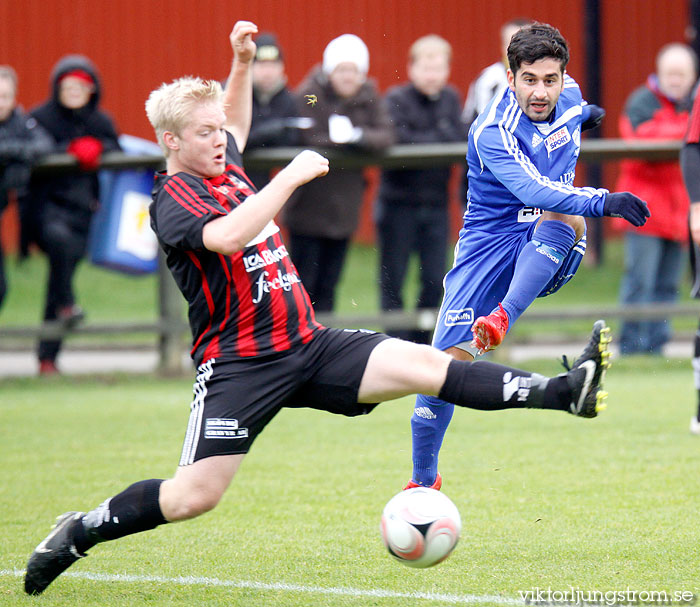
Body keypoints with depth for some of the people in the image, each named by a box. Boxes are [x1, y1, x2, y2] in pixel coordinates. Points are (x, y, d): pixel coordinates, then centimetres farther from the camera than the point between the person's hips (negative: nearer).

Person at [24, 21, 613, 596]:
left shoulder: (225, 168, 13)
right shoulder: (173, 200, -12)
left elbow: (235, 121, 38)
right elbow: (228, 236, -34)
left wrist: (242, 62, 21)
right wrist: (292, 175, -27)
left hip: (310, 345, 7)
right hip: (238, 365, -7)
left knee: (424, 364, -10)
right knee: (195, 496, -13)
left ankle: (566, 391, -19)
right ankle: (79, 533, 8)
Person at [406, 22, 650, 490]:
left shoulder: (569, 96, -4)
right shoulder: (492, 132, -23)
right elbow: (534, 190, -39)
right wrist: (601, 202, -52)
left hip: (549, 253, 3)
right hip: (491, 241, -3)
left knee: (566, 218, -34)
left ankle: (504, 318, -41)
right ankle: (424, 479, 10)